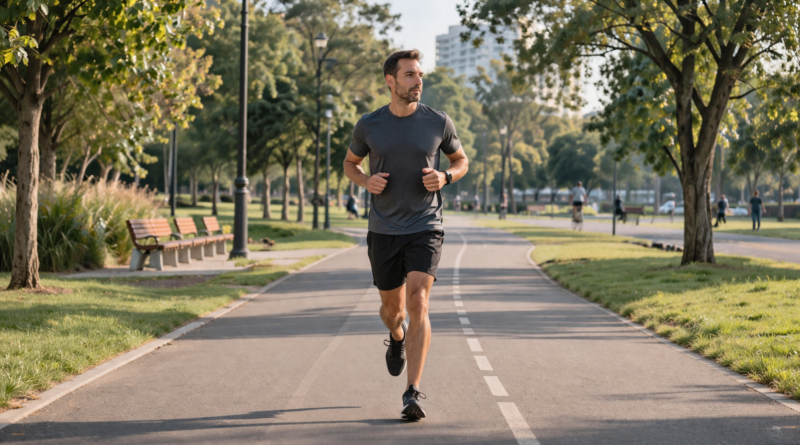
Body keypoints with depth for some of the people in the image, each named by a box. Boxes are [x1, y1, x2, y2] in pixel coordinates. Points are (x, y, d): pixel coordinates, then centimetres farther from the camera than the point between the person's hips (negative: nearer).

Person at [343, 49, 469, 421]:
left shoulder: (438, 122, -3)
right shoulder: (369, 125, -2)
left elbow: (461, 160, 12)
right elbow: (350, 163, 14)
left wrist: (445, 177, -10)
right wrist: (366, 181, -8)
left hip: (425, 228, -2)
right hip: (383, 230, 2)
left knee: (418, 302, -18)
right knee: (392, 308, 13)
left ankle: (413, 393, -17)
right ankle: (397, 337, 52)